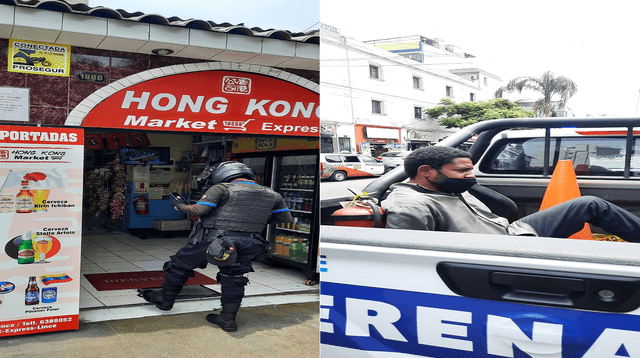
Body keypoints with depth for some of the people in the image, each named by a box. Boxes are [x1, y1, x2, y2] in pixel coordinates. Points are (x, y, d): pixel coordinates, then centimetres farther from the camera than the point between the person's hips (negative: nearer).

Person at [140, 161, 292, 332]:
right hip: (247, 245, 4)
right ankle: (228, 319, 18)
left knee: (180, 265, 16)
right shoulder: (272, 194, 11)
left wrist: (180, 205, 6)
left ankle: (165, 299, 32)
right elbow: (286, 218, 15)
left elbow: (199, 210, -13)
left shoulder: (221, 188, -4)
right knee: (233, 278, 20)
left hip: (213, 239, -3)